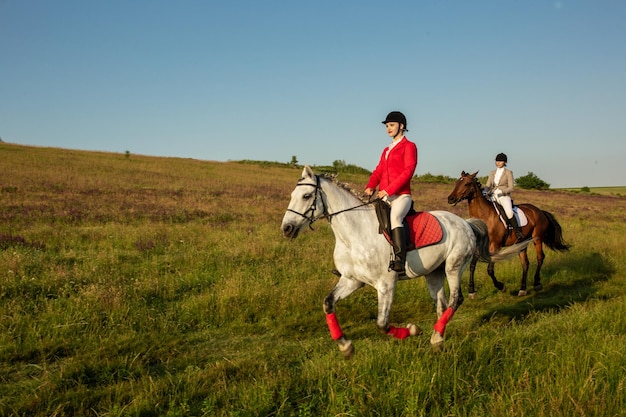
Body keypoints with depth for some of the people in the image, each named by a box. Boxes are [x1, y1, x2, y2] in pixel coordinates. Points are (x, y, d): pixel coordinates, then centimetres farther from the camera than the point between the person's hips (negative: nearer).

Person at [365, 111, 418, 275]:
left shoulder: (409, 146, 3)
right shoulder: (386, 150, 25)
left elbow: (408, 171, -10)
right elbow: (378, 171, 18)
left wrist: (388, 190, -18)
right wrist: (370, 187, -4)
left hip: (401, 195, -8)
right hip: (384, 197, 8)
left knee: (394, 217, -36)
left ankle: (400, 261, -44)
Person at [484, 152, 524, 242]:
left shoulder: (508, 172, 4)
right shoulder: (492, 173, 17)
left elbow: (511, 188, -2)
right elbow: (487, 185, 13)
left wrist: (502, 191, -19)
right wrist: (486, 192, -10)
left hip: (504, 196, -5)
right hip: (493, 196, 5)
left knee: (509, 212, -31)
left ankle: (518, 232, -22)